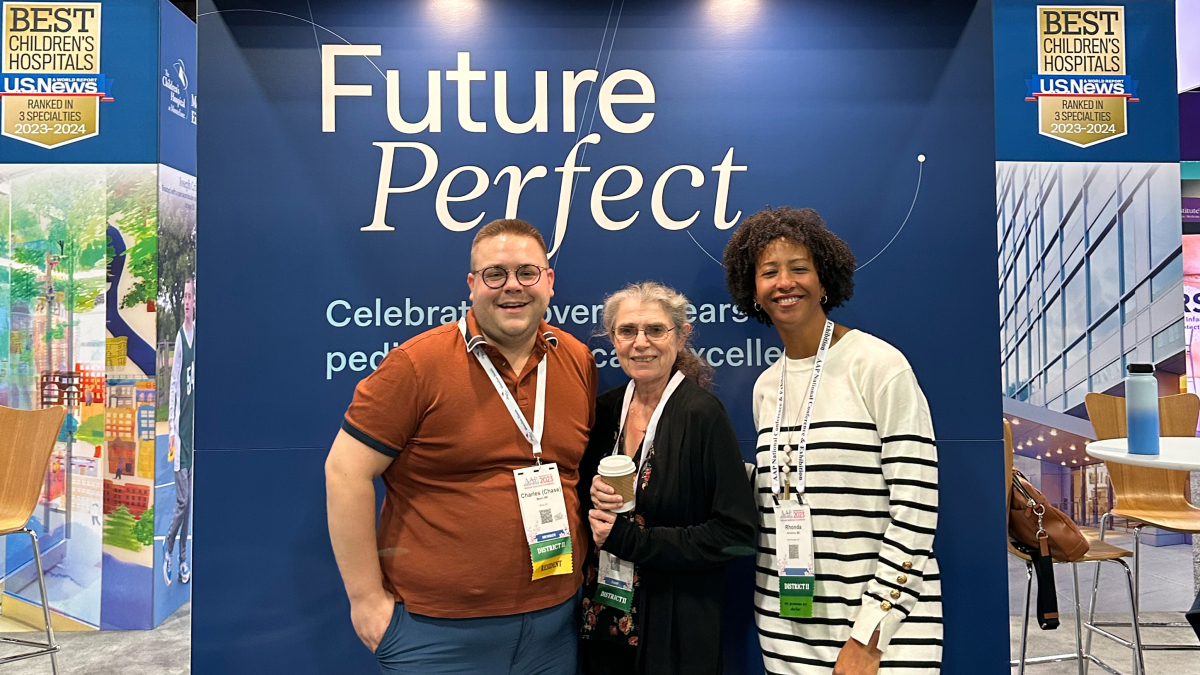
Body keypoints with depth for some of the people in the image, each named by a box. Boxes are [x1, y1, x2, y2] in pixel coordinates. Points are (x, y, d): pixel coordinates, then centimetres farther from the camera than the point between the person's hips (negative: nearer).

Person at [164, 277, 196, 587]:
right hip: (180, 428, -5)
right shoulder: (179, 337, -7)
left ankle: (183, 556, 19)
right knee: (182, 500, -4)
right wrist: (171, 430, -8)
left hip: (193, 426, 5)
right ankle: (167, 548, 16)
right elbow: (174, 385, -7)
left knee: (189, 499, 10)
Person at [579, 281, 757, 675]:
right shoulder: (604, 410, 0)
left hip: (675, 628, -5)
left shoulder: (702, 415, -16)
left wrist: (628, 539, -20)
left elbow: (735, 534, -18)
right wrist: (591, 493, -12)